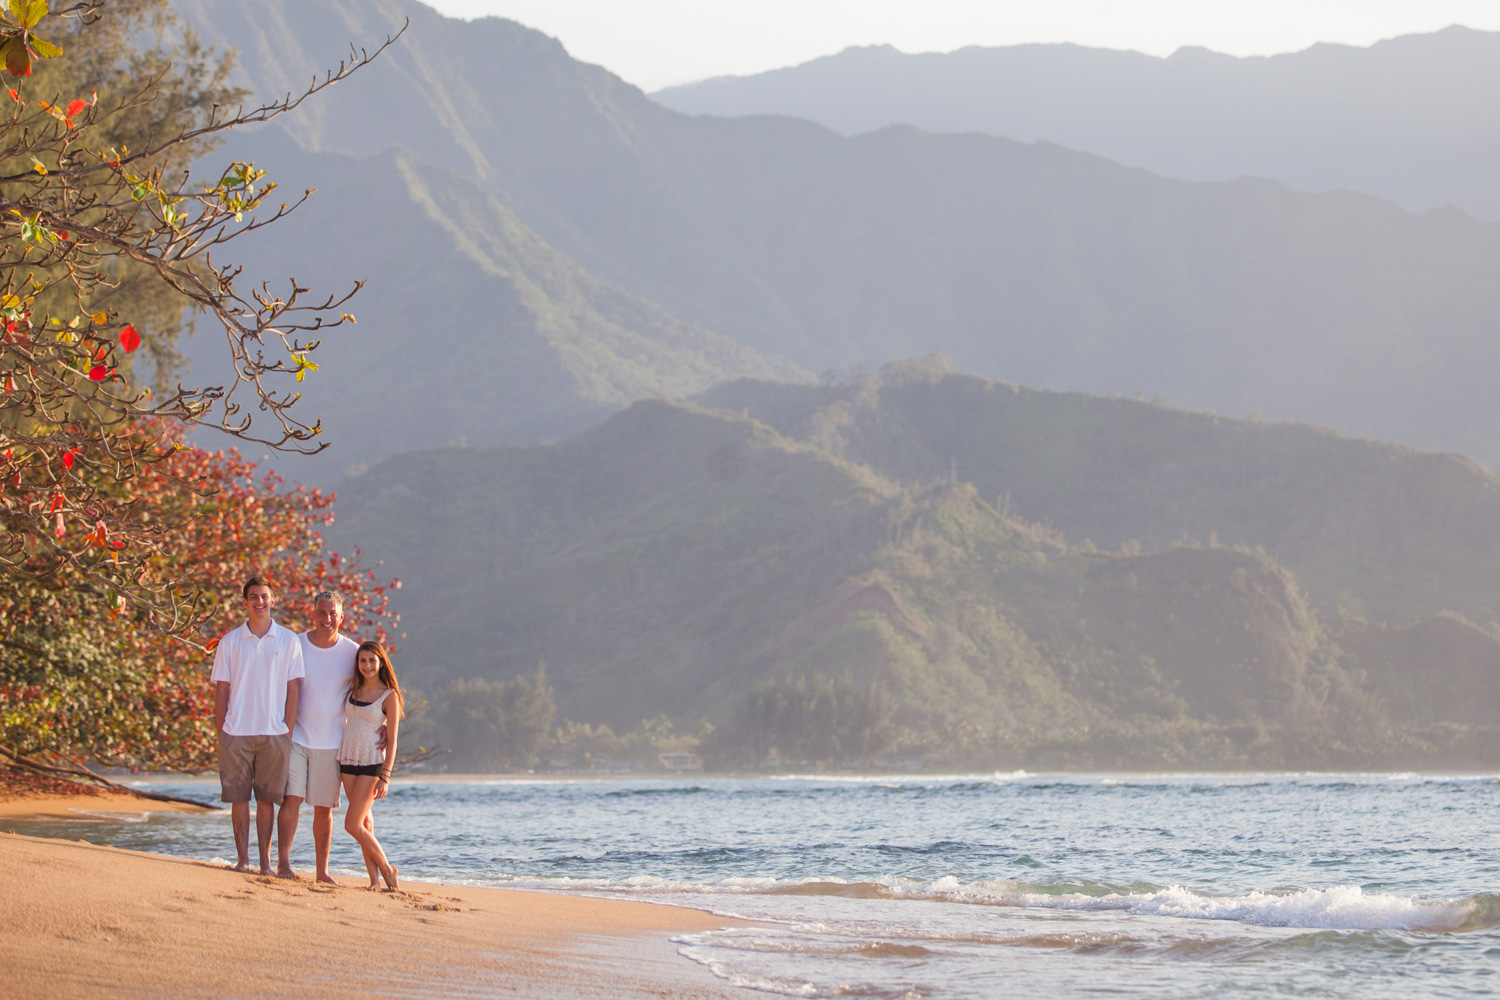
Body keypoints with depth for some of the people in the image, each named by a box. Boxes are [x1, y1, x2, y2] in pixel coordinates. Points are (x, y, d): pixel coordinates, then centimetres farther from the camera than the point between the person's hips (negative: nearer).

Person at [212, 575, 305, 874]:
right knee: (238, 797, 1)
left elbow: (293, 689, 5)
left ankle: (265, 860, 8)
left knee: (266, 798, 2)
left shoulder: (288, 641, 5)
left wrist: (288, 731, -1)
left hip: (274, 734, -1)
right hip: (236, 733, 1)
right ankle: (242, 858, 9)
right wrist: (219, 732, 2)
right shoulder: (229, 642, 6)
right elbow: (221, 689, 7)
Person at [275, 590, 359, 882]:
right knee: (291, 799, -13)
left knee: (324, 809, 5)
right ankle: (283, 862, -14)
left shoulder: (352, 652, 2)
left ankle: (322, 870, 11)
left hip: (332, 743, 1)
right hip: (296, 736, -1)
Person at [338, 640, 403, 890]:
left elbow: (392, 740, -7)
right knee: (364, 823, 5)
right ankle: (375, 879, 8)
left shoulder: (389, 696, -5)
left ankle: (386, 868, 5)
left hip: (372, 763, -6)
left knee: (353, 825, -11)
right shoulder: (353, 689, 9)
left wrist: (385, 778, -12)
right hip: (347, 760, 6)